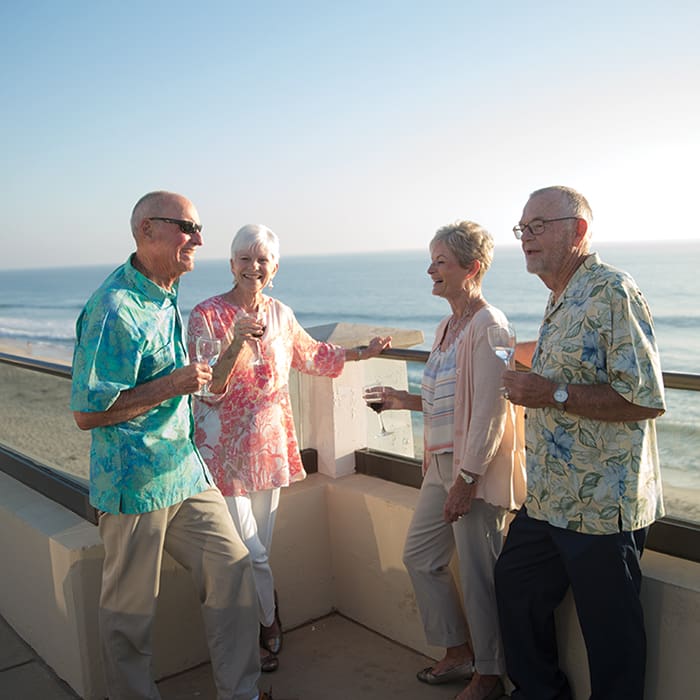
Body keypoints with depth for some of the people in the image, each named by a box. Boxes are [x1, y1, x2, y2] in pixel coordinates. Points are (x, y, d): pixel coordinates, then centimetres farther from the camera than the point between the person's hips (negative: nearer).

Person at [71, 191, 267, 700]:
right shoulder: (115, 309, -20)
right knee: (132, 607, 8)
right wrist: (173, 385, -22)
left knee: (232, 570, 9)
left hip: (185, 470, 9)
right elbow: (87, 412, -21)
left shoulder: (166, 296, 10)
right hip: (137, 481, -8)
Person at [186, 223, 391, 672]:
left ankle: (256, 636, 29)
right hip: (226, 451, -4)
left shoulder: (280, 314, 7)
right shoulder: (207, 315, -10)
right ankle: (270, 630, 24)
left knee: (257, 550, 11)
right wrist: (237, 343, -28)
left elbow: (310, 355, 25)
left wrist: (362, 353, 26)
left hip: (270, 447, 5)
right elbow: (206, 389, -15)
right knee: (251, 555, -1)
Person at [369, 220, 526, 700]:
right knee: (420, 555, 17)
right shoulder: (448, 326, 14)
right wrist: (410, 401, 12)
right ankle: (459, 653, 34)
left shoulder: (488, 326, -15)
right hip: (441, 462, 10)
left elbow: (490, 410, -21)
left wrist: (466, 479, -22)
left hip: (476, 468, -10)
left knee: (478, 574, 3)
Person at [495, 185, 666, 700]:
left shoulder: (611, 293, -17)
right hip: (549, 499, 10)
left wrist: (554, 394, -23)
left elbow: (646, 400, -25)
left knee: (611, 637, 6)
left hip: (601, 505, -10)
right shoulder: (561, 300, 14)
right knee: (515, 586, 22)